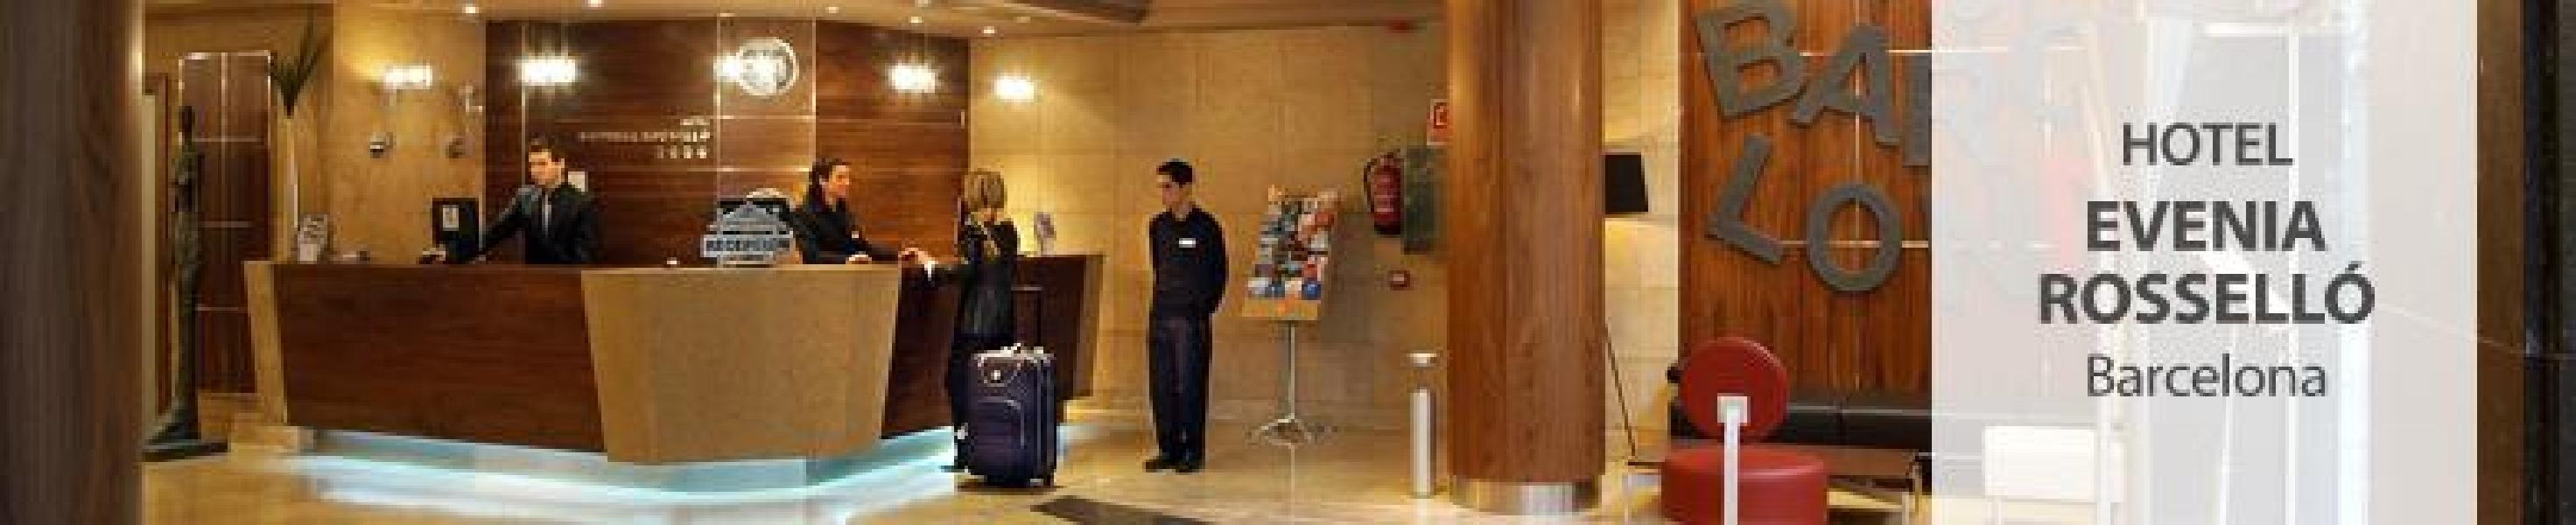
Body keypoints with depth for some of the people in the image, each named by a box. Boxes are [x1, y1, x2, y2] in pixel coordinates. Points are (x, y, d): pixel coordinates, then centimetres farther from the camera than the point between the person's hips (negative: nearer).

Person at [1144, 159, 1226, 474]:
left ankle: (1194, 452, 2)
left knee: (1190, 385, -5)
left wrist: (1204, 310, -4)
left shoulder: (1206, 226, -5)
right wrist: (1160, 302, 13)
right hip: (1160, 317, 6)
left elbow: (1218, 275, -2)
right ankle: (1169, 449, 14)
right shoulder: (1158, 226, 11)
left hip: (1191, 318, -6)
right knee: (1161, 386, 6)